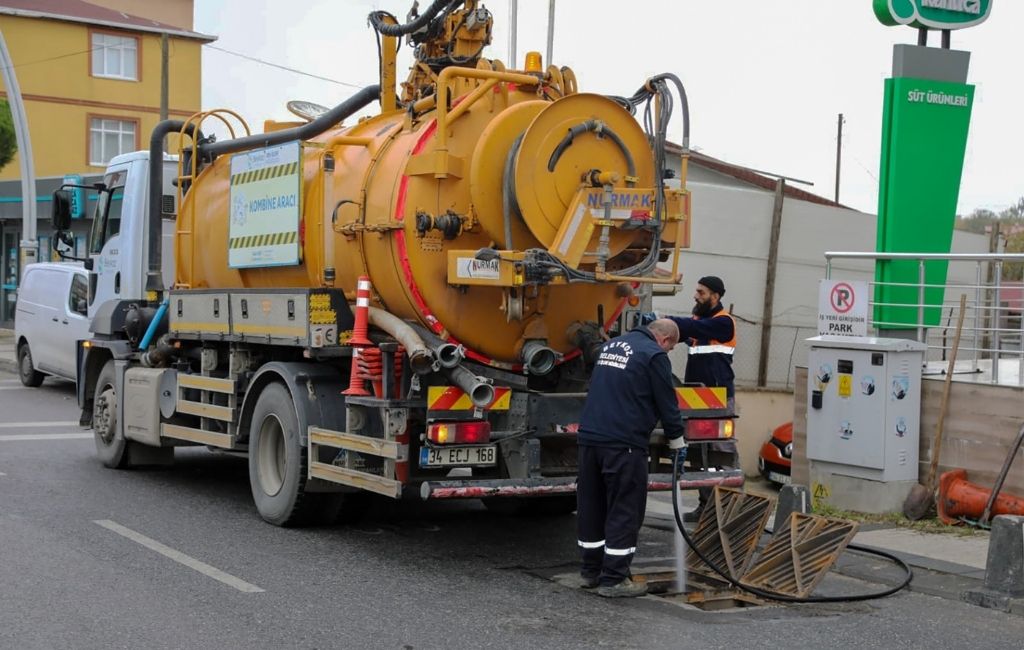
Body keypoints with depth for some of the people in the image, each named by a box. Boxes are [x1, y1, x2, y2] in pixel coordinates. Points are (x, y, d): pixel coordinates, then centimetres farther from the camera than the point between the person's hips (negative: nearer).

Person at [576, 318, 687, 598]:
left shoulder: (611, 346, 19)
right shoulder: (654, 355, -6)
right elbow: (667, 404, -3)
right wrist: (678, 445, 10)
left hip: (589, 436, 8)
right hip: (623, 443, -8)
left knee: (591, 506, 15)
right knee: (624, 510, -1)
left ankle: (591, 570, 24)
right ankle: (613, 579, 0)